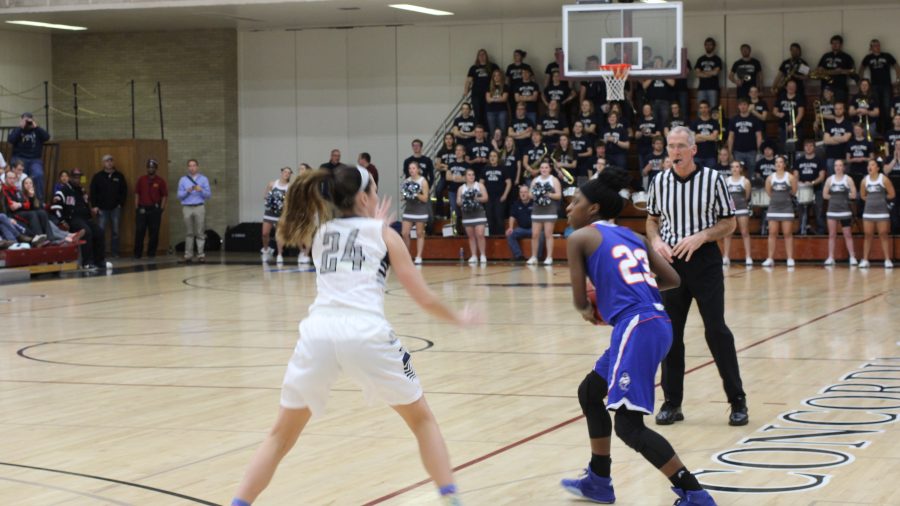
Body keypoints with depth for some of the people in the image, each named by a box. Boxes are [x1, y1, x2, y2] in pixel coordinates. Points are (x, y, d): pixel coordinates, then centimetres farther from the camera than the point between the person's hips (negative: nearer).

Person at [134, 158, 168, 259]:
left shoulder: (160, 181, 2)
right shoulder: (141, 180, 8)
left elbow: (165, 196, 2)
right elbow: (137, 194, 10)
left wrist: (161, 209, -4)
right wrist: (136, 207, 3)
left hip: (155, 209, -1)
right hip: (142, 209, 1)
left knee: (154, 232, 0)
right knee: (139, 231, -1)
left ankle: (151, 253, 9)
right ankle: (137, 253, 5)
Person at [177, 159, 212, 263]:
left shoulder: (204, 179, 9)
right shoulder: (183, 180, 12)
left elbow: (209, 195, 5)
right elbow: (180, 196, 8)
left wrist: (201, 190, -13)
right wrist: (187, 191, -10)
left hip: (199, 207, -1)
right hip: (187, 208, 1)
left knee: (200, 233, -5)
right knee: (189, 233, 0)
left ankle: (201, 254, -4)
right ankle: (188, 255, 3)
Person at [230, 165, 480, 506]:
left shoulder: (319, 232, 24)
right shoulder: (384, 234, 15)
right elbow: (423, 298, 16)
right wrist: (458, 318, 33)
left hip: (318, 333, 3)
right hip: (365, 334, -2)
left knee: (281, 436, 17)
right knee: (421, 419, 20)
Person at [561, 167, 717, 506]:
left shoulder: (580, 238, 3)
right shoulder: (633, 237, 21)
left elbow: (580, 300, 1)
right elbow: (672, 280, 17)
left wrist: (588, 311, 24)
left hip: (635, 328, -9)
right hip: (657, 324, 9)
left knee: (629, 425, -6)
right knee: (589, 392, 25)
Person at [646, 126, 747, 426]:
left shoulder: (713, 179, -6)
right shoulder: (660, 182, 4)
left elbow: (729, 223, -2)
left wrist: (700, 236, -17)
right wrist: (656, 241, -5)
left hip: (704, 259, -3)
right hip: (670, 262, 3)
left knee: (717, 331, -4)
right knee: (670, 333, 5)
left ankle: (737, 401, 5)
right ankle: (672, 402, 15)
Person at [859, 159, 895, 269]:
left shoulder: (884, 179, -7)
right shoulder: (865, 180, 4)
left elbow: (892, 194, -4)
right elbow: (863, 195, 16)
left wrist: (881, 198, 4)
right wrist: (871, 200, 6)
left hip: (882, 211, -4)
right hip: (868, 211, 4)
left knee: (884, 235, -1)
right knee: (868, 236, 6)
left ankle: (887, 260, 2)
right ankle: (865, 260, 9)